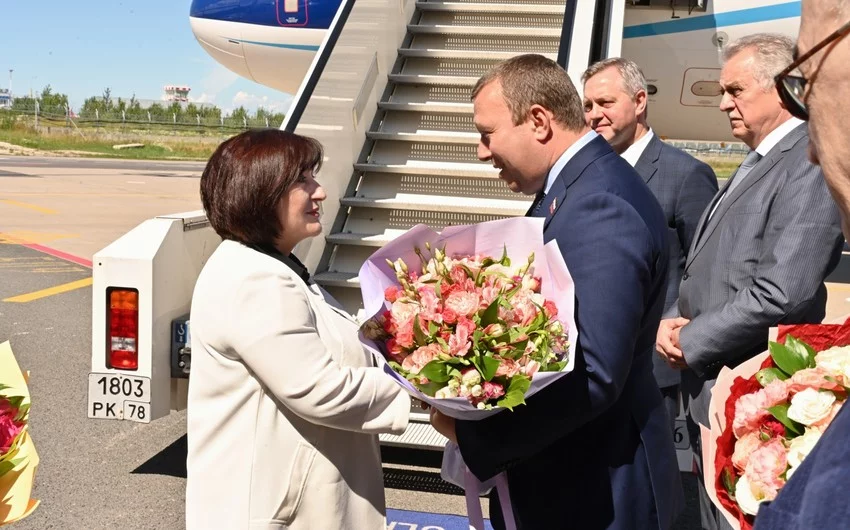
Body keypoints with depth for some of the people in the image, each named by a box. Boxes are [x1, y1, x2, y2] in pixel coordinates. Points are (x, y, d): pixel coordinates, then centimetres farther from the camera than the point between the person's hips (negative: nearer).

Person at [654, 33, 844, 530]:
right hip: (713, 395, 9)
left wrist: (690, 340, -14)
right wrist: (677, 323, 1)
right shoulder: (756, 164, 15)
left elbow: (780, 296, -26)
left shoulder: (808, 164, -16)